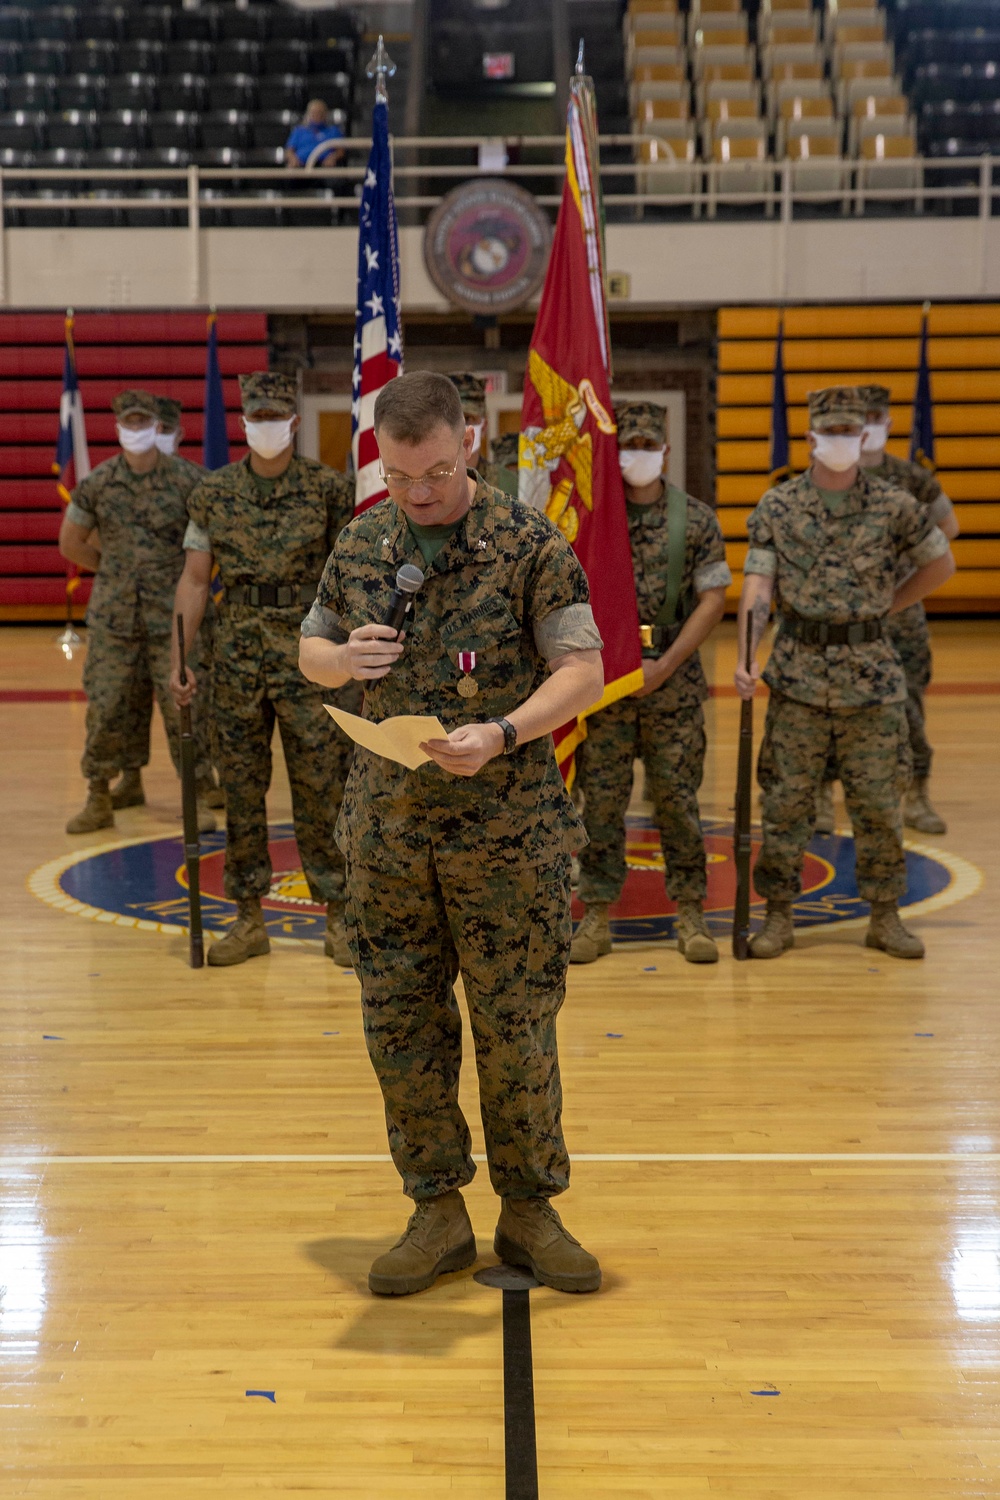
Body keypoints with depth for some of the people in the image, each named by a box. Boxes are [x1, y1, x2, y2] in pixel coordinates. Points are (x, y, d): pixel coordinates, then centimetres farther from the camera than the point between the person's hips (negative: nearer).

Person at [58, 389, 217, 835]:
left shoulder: (186, 479, -4)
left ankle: (198, 801, 11)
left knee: (183, 707, -1)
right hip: (112, 618, 2)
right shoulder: (96, 483, 1)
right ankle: (98, 801, 17)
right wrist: (115, 571, 11)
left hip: (172, 616, -2)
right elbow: (70, 543, 13)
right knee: (105, 709, 4)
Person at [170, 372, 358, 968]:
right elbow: (195, 578, 7)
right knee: (242, 790, 7)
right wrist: (180, 659, 1)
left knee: (322, 789, 0)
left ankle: (339, 916, 10)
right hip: (238, 656, 2)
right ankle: (250, 918, 17)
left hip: (311, 656, -2)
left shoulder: (328, 489, 0)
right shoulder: (214, 492, 5)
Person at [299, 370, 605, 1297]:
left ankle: (529, 1211, 21)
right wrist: (343, 657, -6)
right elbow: (310, 648, 18)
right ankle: (437, 1212, 22)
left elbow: (582, 671, -8)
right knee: (398, 1026, 8)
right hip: (387, 827, 4)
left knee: (516, 1029, 4)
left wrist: (502, 735, -24)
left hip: (508, 829, -4)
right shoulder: (359, 546, 7)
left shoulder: (529, 544, -7)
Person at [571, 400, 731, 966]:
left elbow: (713, 598, -2)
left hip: (673, 681, 0)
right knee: (601, 801, 4)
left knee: (679, 800, 4)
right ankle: (598, 915, 13)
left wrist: (664, 665, -10)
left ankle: (691, 914, 13)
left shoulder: (695, 518, 1)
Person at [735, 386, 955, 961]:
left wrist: (886, 608, 6)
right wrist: (747, 658, -21)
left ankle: (886, 918, 18)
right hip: (799, 673, 0)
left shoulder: (895, 506, 0)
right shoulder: (777, 507, 0)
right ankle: (779, 916, 14)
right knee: (787, 799, 3)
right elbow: (758, 588, -7)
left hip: (873, 674, 0)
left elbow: (941, 563, 13)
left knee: (880, 800, 5)